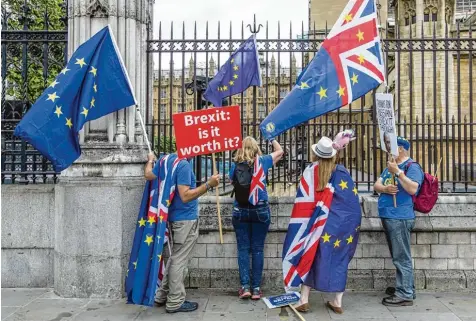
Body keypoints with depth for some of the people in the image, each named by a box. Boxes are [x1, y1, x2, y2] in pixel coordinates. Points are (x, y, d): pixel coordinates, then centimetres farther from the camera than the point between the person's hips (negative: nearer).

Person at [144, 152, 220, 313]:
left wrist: (150, 160, 36)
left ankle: (162, 296, 28)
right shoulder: (184, 165, -22)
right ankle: (175, 302, 11)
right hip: (186, 219, -9)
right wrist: (209, 185, -29)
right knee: (179, 260, 0)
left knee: (174, 258, 20)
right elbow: (185, 196, -26)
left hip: (176, 217, 9)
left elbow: (148, 174, 18)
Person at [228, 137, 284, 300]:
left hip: (240, 211, 1)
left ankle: (245, 287, 6)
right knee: (257, 249, 5)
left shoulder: (235, 165, -1)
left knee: (243, 248, 7)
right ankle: (256, 288, 9)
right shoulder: (262, 162, -2)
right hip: (260, 210, 0)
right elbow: (279, 151, 15)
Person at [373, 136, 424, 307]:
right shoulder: (390, 167, 19)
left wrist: (397, 172, -24)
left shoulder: (412, 167, -7)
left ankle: (405, 294, 2)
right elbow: (376, 186, 10)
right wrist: (385, 188, -11)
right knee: (398, 257, 17)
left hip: (399, 218, -9)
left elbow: (412, 189, -22)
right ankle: (405, 287, 28)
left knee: (401, 257, -5)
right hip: (388, 217, 9)